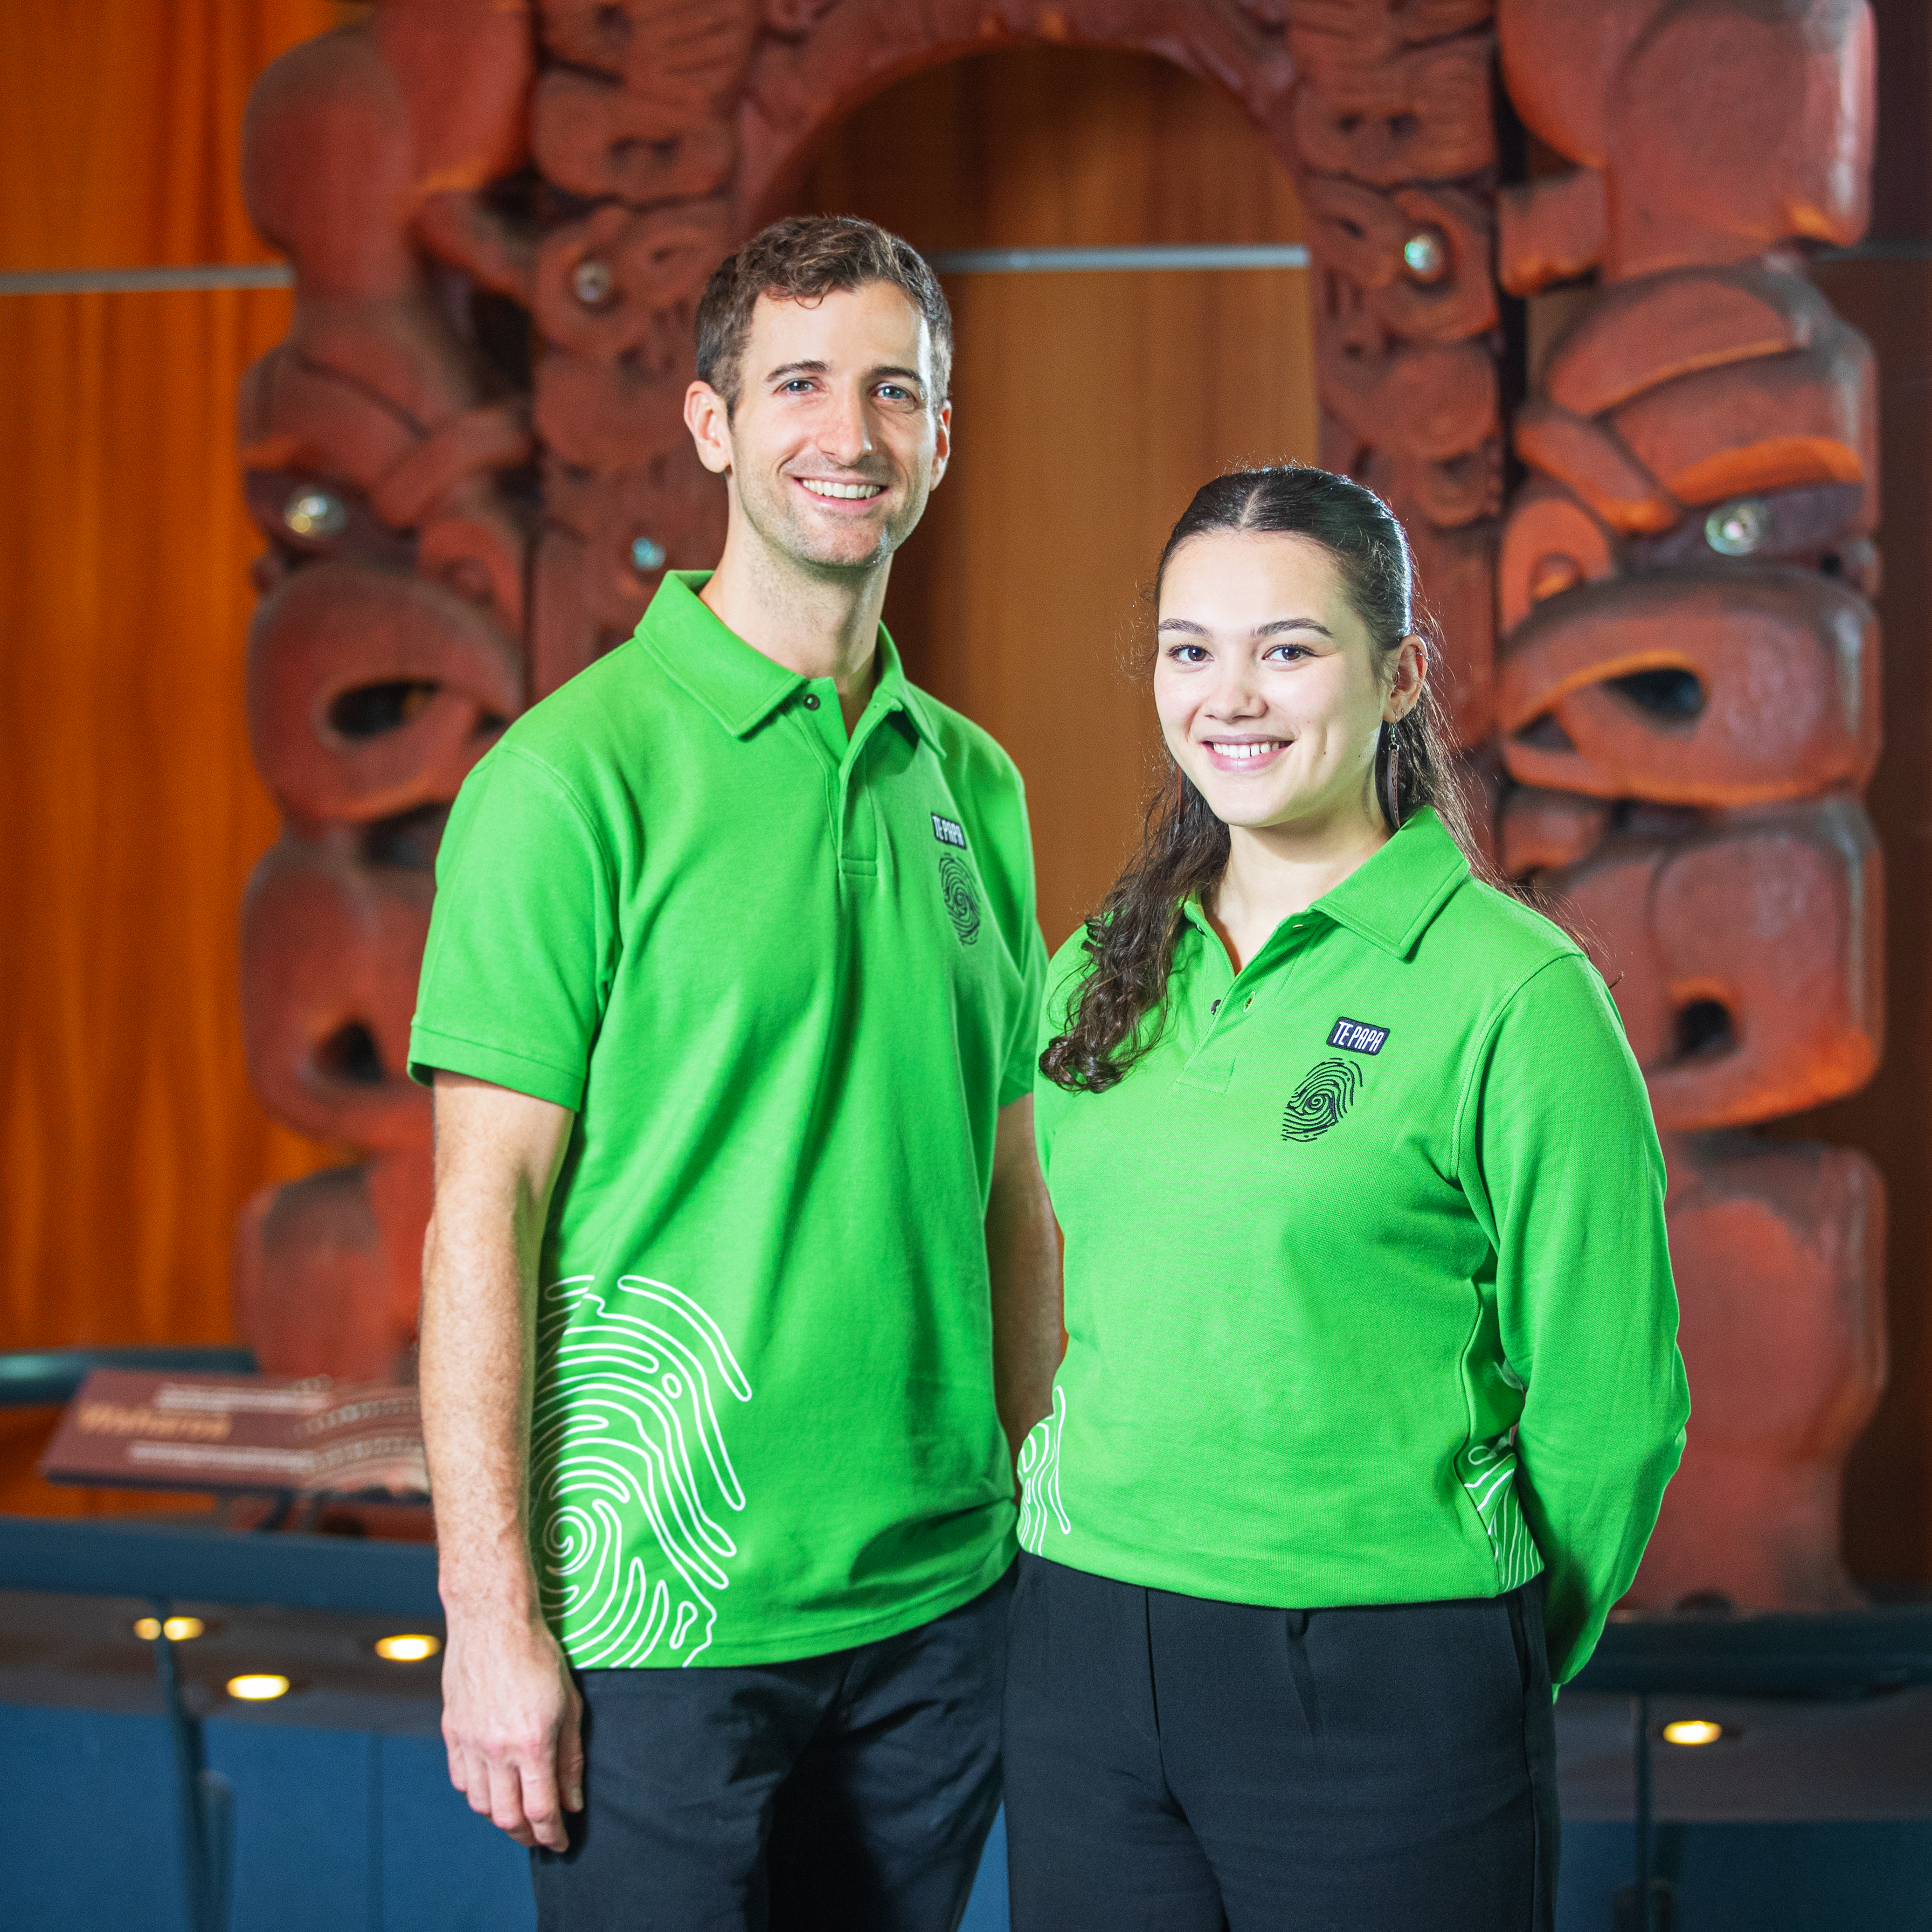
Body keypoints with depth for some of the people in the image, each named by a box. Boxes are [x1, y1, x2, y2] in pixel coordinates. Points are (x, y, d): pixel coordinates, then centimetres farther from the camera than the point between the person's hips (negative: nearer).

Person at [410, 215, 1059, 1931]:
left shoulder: (974, 786, 8)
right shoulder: (575, 773, -9)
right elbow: (483, 1213, -11)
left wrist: (1048, 1523, 11)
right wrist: (492, 1616, -14)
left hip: (939, 1600, 5)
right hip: (662, 1605, -5)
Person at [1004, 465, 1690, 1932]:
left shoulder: (1516, 996, -10)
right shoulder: (1099, 979, 7)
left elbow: (1610, 1409, -6)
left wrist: (1493, 1666, 3)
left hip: (1385, 1694, -5)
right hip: (1083, 1662, 5)